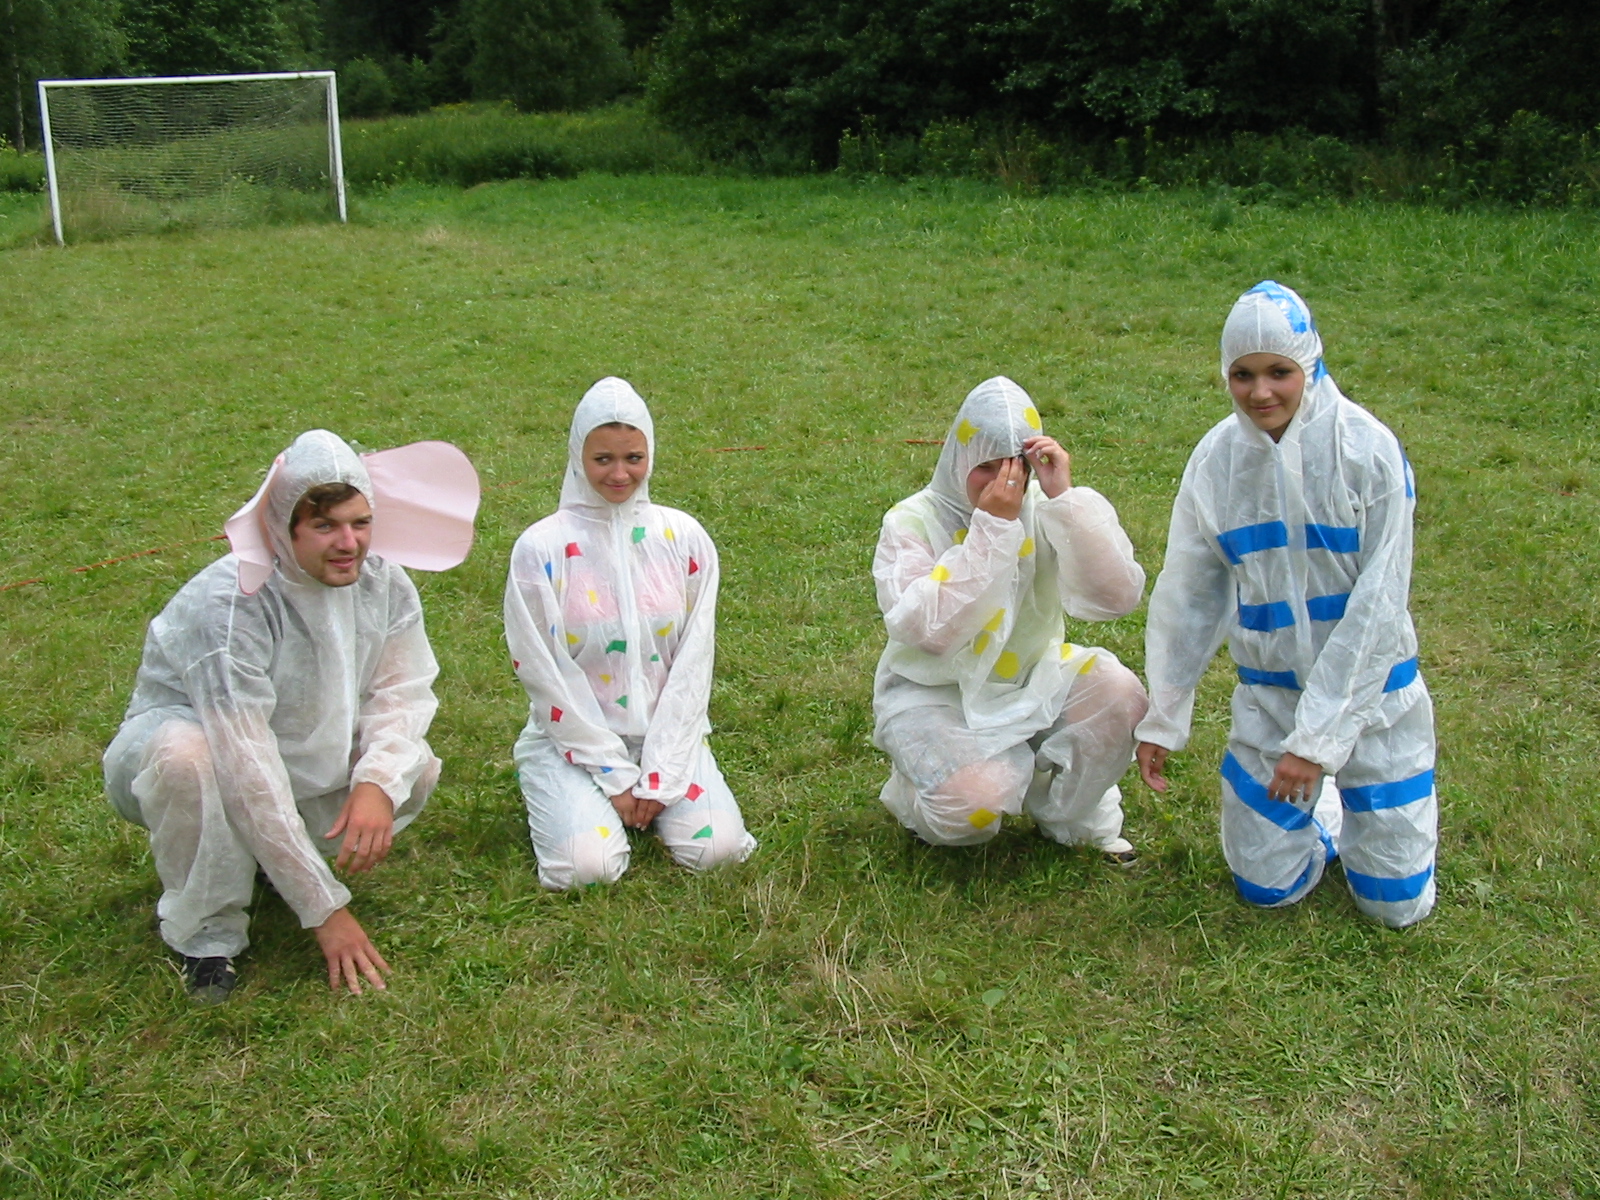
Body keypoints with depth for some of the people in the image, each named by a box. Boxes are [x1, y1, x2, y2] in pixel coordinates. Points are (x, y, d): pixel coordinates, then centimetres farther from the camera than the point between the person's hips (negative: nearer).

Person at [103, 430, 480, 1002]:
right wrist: (325, 911, -33)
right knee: (186, 752, -38)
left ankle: (265, 852, 7)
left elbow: (401, 693, -11)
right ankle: (207, 930, -15)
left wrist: (377, 782, -34)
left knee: (415, 767, -16)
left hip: (300, 754, 5)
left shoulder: (383, 582, -16)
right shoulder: (228, 605, -34)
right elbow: (247, 772, -36)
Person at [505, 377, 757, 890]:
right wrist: (616, 775, -11)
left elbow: (693, 662, -3)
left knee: (716, 847, -18)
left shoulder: (685, 538, -2)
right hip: (573, 735, -2)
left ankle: (656, 796, 15)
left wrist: (659, 776, -10)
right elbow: (545, 675, -9)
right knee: (588, 866, -22)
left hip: (667, 732, 2)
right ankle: (567, 800, 12)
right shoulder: (540, 548, -9)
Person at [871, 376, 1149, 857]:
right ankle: (920, 793, 9)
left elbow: (1115, 598, -20)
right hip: (935, 694, -3)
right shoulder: (911, 521, -14)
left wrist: (1065, 498, -28)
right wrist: (991, 527, -30)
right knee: (971, 800, -30)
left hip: (1030, 683, 4)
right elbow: (927, 629, -29)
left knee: (1117, 692, -24)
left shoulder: (1045, 511, -6)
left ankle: (1071, 816, 3)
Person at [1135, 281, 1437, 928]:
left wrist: (1318, 737, -18)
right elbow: (1187, 595, 2)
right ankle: (1322, 811, 35)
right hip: (1269, 696, 3)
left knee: (1397, 903, 4)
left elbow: (1378, 602, -18)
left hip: (1369, 689, -2)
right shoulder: (1216, 458, -7)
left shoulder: (1367, 450, -18)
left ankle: (1354, 802, 34)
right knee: (1267, 886, 5)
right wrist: (1162, 719, 4)